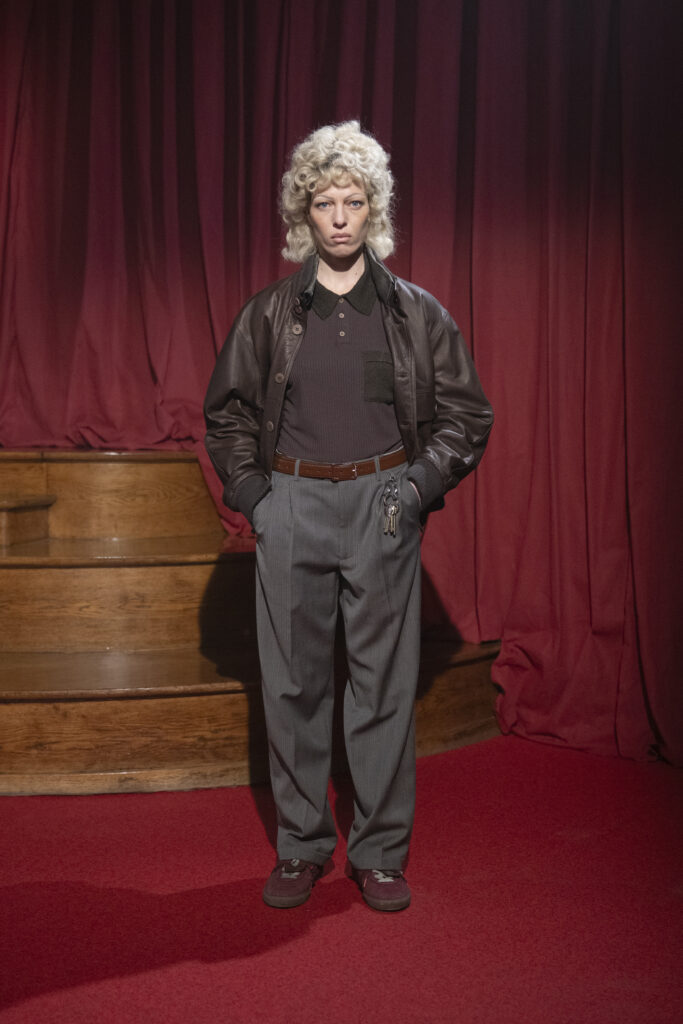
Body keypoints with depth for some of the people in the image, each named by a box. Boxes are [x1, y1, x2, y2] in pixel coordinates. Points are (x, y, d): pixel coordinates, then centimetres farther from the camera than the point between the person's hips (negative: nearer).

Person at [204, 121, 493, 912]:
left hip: (383, 509, -1)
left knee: (385, 683, 3)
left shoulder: (417, 314, 4)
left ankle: (381, 853, 19)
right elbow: (226, 409, 14)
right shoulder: (269, 314, 6)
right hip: (292, 507, 1)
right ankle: (300, 846, 22)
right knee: (293, 682, 6)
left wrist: (421, 484, -5)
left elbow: (466, 415, 8)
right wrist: (250, 492, 1)